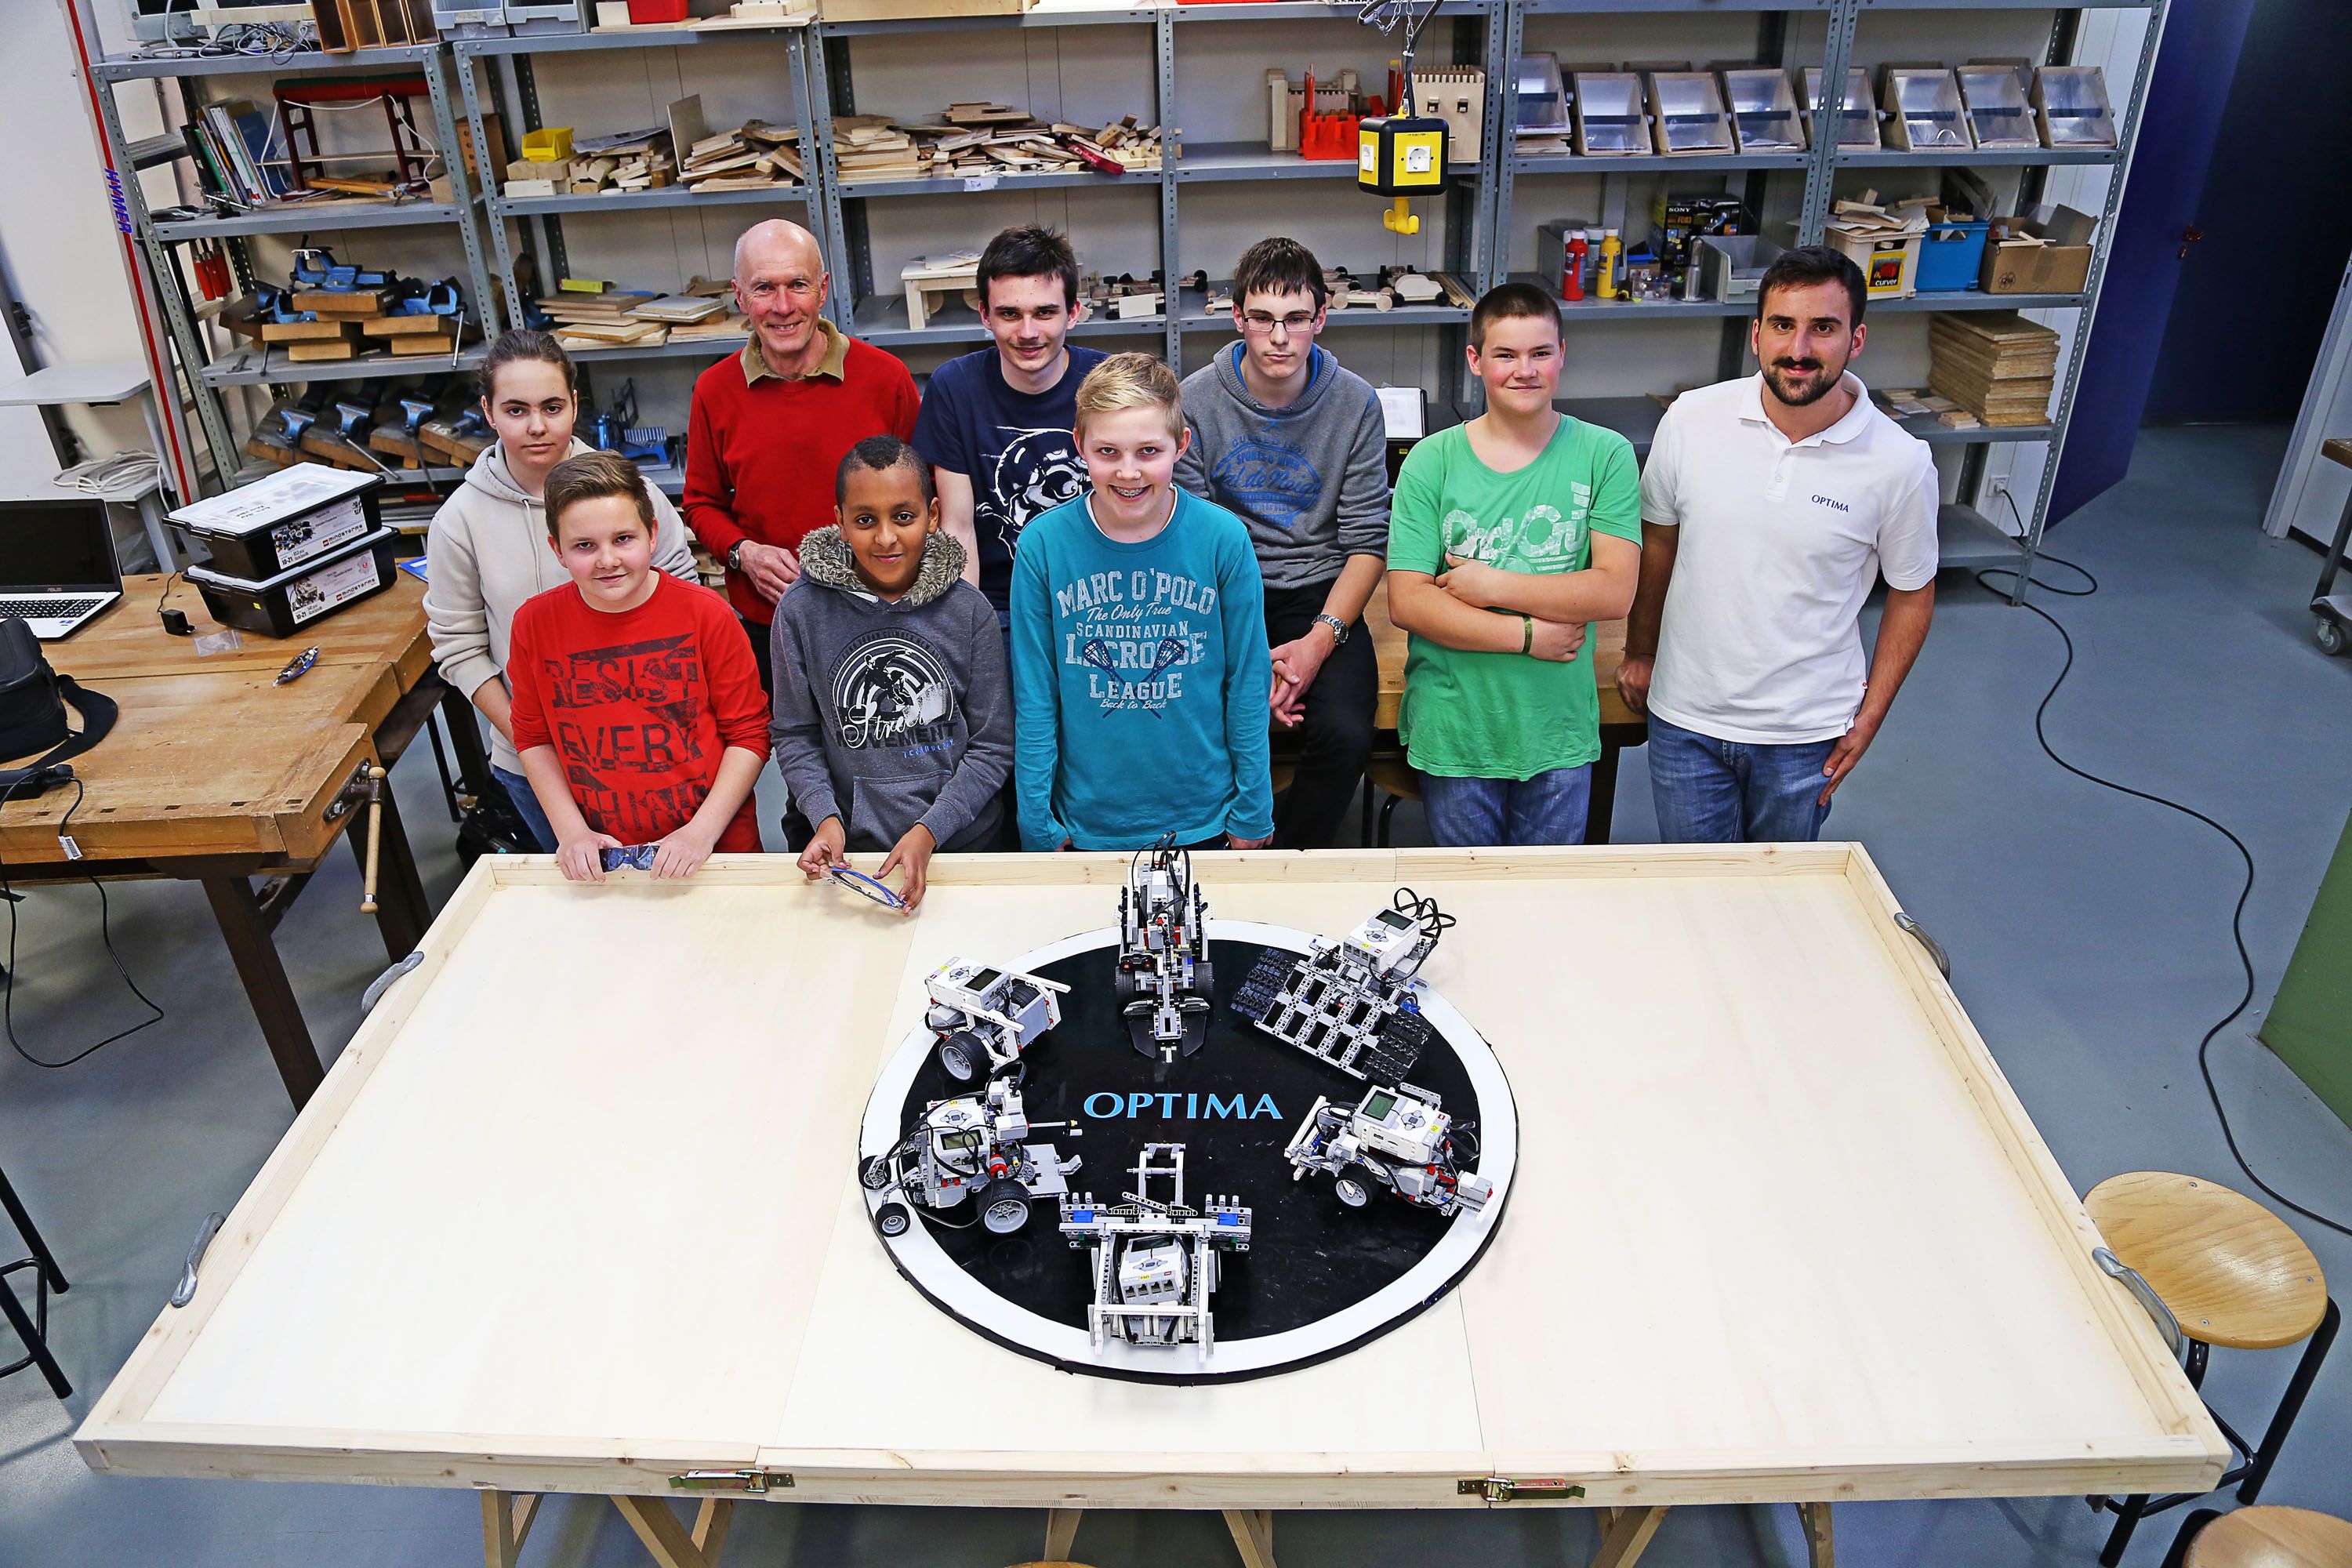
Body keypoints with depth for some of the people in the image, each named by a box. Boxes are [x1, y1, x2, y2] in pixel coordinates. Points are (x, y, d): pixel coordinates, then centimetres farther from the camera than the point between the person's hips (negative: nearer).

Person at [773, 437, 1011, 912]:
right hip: (851, 844, 1)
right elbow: (795, 735, 4)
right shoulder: (801, 610, -5)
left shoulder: (969, 610, -6)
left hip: (963, 839, 0)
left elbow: (993, 745, -3)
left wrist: (929, 830, -15)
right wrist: (826, 817, -12)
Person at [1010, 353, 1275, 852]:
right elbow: (1034, 697, -4)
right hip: (1087, 825, 0)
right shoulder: (1043, 544, -11)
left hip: (1203, 821, 0)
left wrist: (1251, 815, 0)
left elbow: (1248, 684, -3)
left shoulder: (1224, 538, -11)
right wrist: (1039, 826, -2)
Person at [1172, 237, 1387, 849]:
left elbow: (1367, 540, -2)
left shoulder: (1356, 402, -2)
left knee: (1346, 734, -25)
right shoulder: (1196, 400, -5)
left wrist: (1321, 639, -17)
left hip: (1320, 593, 1)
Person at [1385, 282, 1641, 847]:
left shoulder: (1605, 455, -4)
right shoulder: (1432, 461, -5)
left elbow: (1615, 590, -13)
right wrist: (1528, 635, -16)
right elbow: (1406, 602, -12)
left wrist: (1493, 586, -18)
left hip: (1559, 732, 1)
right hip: (1452, 731, 0)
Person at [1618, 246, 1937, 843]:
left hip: (1804, 735, -1)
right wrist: (1640, 652, 11)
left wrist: (1869, 717, -1)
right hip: (1685, 715, 1)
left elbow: (1911, 595, 1)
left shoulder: (1899, 463, -12)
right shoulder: (1691, 419, -9)